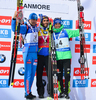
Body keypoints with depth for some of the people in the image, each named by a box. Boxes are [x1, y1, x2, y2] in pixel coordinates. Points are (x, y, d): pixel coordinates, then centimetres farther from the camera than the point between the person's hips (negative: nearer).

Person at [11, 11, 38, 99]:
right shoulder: (26, 27, -4)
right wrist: (14, 18, -28)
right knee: (28, 73, -5)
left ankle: (29, 91, 21)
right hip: (28, 53, -6)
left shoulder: (36, 28, 13)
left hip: (35, 53, 6)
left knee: (32, 74, 10)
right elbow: (14, 28, -17)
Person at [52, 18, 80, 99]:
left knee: (67, 75, -3)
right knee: (59, 76, 7)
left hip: (66, 56, -2)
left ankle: (66, 92, 7)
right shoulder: (52, 34, 10)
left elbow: (77, 32, 1)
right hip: (57, 58, 2)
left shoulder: (66, 31, 4)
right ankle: (61, 92, 19)